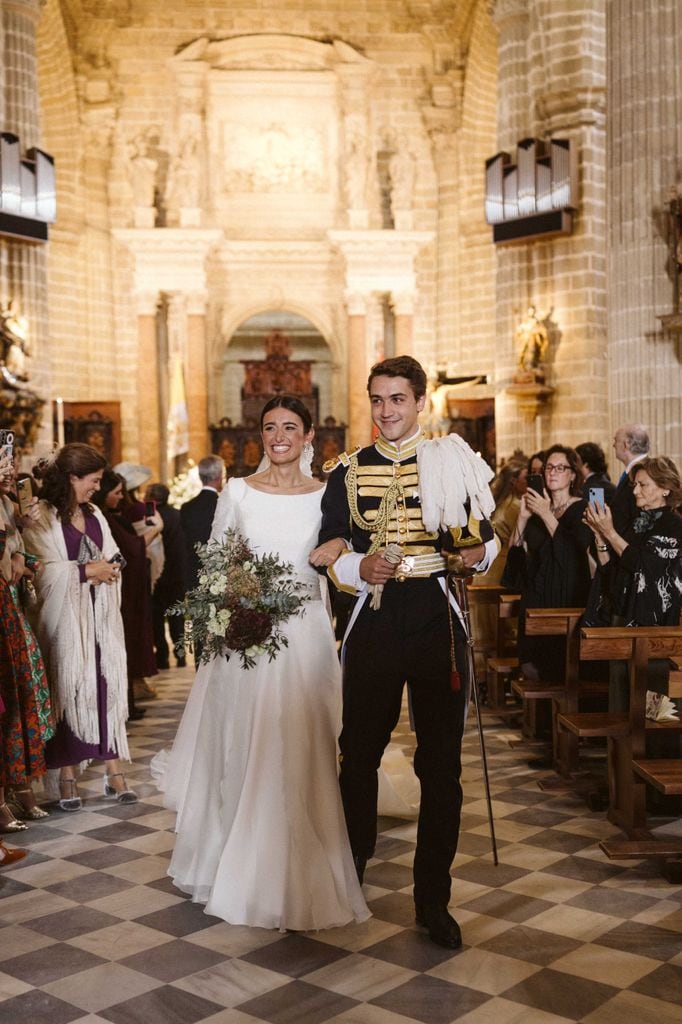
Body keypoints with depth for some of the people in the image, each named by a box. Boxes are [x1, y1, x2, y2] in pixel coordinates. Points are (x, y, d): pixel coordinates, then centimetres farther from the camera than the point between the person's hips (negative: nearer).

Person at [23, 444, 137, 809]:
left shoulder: (94, 514, 14)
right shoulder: (42, 518, -7)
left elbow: (112, 558, 18)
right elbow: (41, 569, -15)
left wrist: (108, 568, -2)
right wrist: (85, 571, -13)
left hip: (100, 615, 5)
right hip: (66, 618, -5)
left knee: (107, 686, 3)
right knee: (68, 691, -1)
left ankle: (113, 769, 8)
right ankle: (67, 778, 8)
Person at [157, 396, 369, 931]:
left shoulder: (325, 495, 4)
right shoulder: (237, 492, 4)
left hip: (306, 637, 0)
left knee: (302, 759, 2)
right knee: (245, 758, 5)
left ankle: (303, 880, 16)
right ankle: (245, 873, 22)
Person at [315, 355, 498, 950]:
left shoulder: (452, 461, 4)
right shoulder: (349, 472, 7)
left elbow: (484, 543, 7)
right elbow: (327, 553, 5)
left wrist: (477, 552, -15)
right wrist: (358, 568, -16)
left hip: (437, 625, -1)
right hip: (374, 625, 1)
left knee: (441, 763, 3)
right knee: (358, 753, 12)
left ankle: (433, 900, 16)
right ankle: (349, 873, 34)